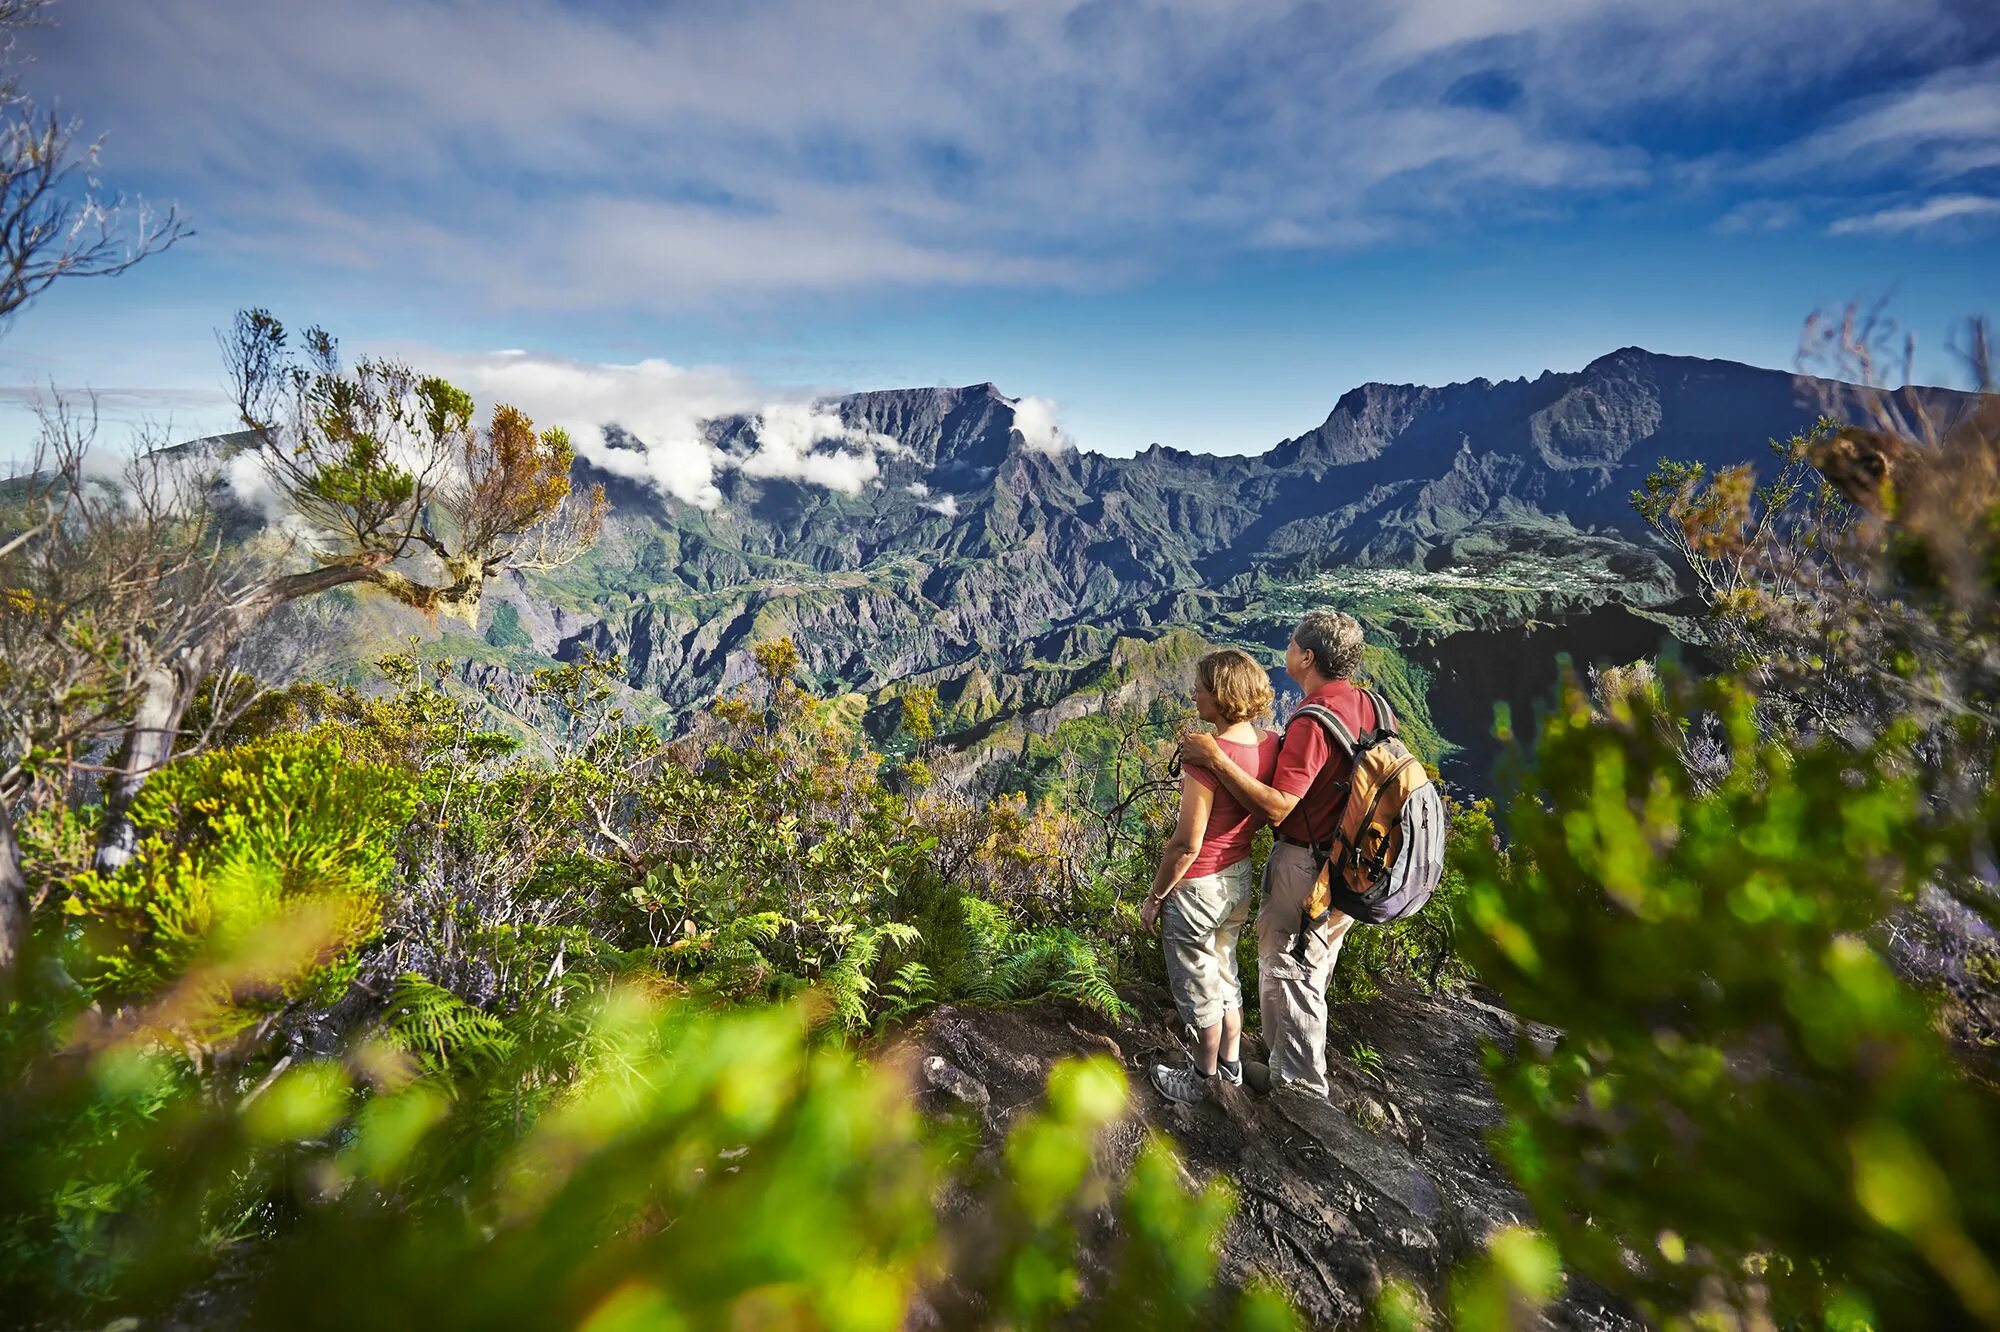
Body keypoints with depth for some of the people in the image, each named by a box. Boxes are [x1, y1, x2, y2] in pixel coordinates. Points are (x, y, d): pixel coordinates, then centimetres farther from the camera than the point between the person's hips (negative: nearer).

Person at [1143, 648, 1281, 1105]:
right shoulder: (1271, 745, -8)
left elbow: (1185, 846, -25)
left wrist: (1154, 898, -12)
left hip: (1197, 887, -7)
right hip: (1240, 877, 7)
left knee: (1198, 986, 15)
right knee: (1225, 973, 27)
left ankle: (1202, 1079, 37)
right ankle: (1231, 1063, 46)